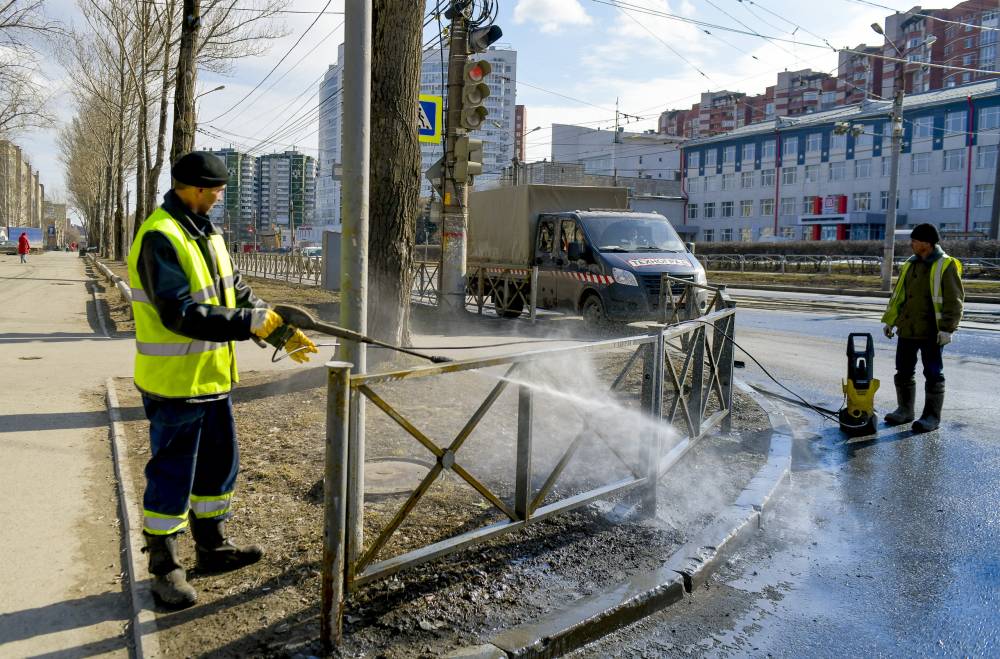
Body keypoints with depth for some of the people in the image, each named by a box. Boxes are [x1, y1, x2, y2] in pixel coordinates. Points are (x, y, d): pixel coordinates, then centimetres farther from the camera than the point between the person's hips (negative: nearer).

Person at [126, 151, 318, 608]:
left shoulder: (207, 235, 11)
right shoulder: (160, 238, -19)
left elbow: (239, 295, 13)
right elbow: (180, 314, -26)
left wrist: (280, 333, 2)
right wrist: (251, 323, -25)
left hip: (212, 378, 9)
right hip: (175, 383, -9)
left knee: (219, 466, 18)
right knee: (172, 477, 3)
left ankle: (212, 548, 35)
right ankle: (164, 568, 19)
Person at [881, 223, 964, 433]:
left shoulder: (946, 266, -8)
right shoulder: (909, 265, 12)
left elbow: (954, 301, -11)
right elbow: (898, 295, 18)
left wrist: (947, 328, -18)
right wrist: (889, 321, 15)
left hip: (932, 332, -7)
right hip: (907, 329, 7)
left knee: (933, 374, 2)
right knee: (904, 372, 12)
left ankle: (932, 416, 10)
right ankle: (905, 410, 25)